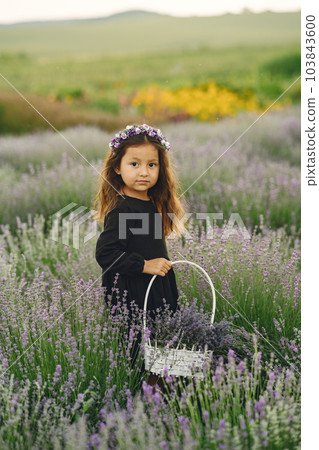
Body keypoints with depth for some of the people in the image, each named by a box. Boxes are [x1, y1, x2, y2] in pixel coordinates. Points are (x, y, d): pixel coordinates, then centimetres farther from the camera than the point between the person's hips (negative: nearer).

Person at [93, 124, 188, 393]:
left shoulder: (154, 203, 7)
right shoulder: (120, 210, -20)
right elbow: (106, 254, -25)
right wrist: (145, 265, -23)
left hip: (158, 290, 8)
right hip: (131, 295, -8)